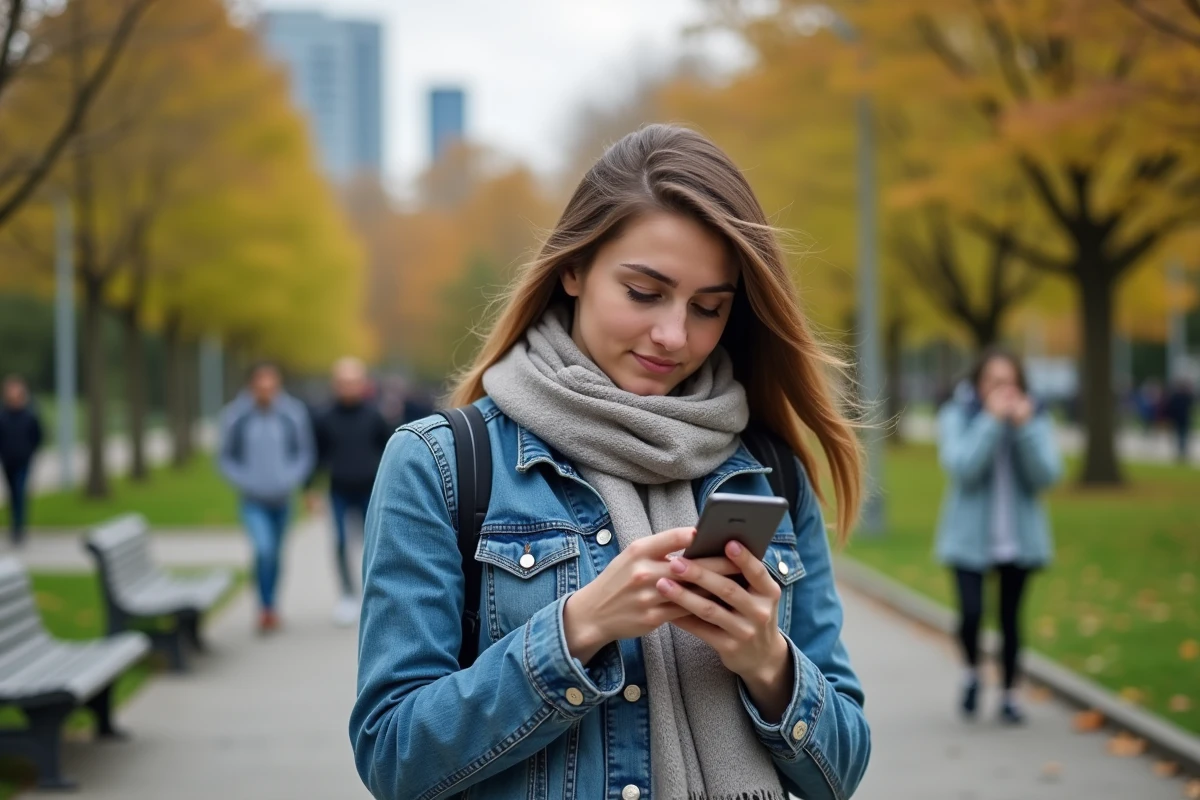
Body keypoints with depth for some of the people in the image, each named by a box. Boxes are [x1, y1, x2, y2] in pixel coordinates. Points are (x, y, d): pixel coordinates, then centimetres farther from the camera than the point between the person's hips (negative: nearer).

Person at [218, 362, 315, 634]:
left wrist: (290, 479, -8)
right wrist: (245, 481, -9)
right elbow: (225, 457, 4)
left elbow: (306, 453, 5)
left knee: (274, 553, 14)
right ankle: (266, 607, -5)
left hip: (281, 498, 2)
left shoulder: (293, 414, -5)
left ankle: (270, 609, 31)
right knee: (264, 549, -20)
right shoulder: (235, 416, -6)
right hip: (252, 500, -2)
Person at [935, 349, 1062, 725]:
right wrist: (992, 421, -23)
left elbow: (1047, 475, -10)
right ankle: (972, 672, 15)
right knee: (971, 612, -15)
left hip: (1019, 536, 2)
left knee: (1010, 616, 9)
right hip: (970, 536, -2)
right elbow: (962, 467, -20)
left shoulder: (1035, 418, 0)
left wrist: (1024, 426, -19)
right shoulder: (956, 415, -7)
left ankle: (1010, 694, 24)